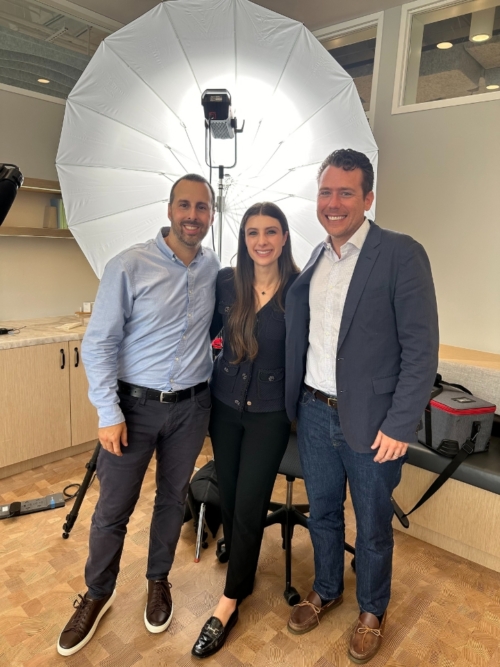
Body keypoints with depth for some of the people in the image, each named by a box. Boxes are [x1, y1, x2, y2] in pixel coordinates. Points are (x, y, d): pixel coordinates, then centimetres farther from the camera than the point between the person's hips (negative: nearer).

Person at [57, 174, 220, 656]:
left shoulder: (215, 270, 0)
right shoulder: (129, 265, -12)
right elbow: (98, 344, -10)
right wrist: (108, 413, -12)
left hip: (192, 405, 3)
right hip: (135, 404, -3)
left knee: (173, 498, 18)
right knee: (113, 508, 10)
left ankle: (158, 581, 42)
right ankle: (97, 594, 36)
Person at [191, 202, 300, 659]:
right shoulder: (226, 282, -3)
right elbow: (206, 333, 8)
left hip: (270, 412, -3)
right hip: (225, 404, 4)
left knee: (249, 504, 3)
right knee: (228, 497, 15)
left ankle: (229, 603, 23)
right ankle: (243, 574, 41)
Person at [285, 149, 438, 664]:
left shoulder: (401, 254, -12)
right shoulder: (315, 259, 6)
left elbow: (421, 348, -13)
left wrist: (400, 426, -15)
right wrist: (297, 401, 6)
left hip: (370, 420, -4)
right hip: (314, 413, 5)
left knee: (372, 525, 16)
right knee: (321, 512, 21)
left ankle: (372, 611, 42)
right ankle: (325, 590, 47)